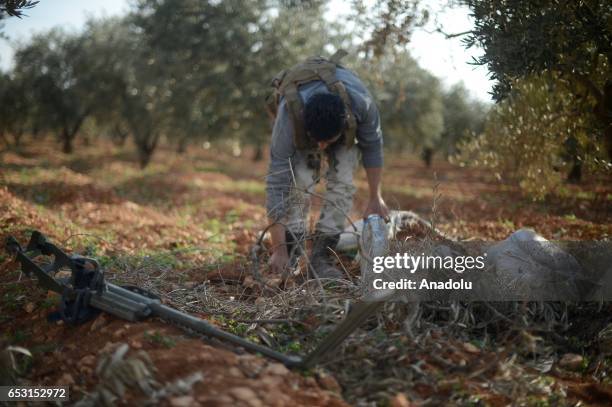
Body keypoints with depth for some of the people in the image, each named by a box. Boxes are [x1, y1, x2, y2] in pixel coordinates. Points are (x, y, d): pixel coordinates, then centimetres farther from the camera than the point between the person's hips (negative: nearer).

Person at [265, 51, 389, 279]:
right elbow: (277, 183, -39)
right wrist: (278, 249, -39)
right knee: (300, 181, -24)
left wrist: (375, 197, -9)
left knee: (342, 181, -18)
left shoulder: (362, 103, -42)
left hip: (345, 130, 1)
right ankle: (290, 257, -13)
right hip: (301, 128, -1)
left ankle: (321, 258, -9)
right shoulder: (289, 117, -43)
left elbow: (372, 146, -19)